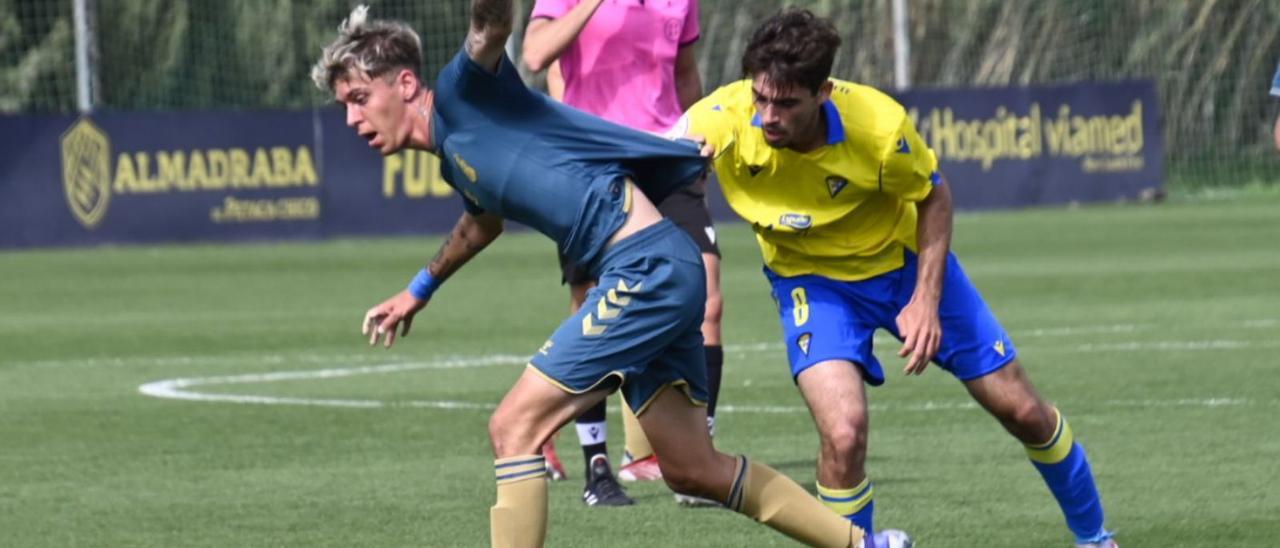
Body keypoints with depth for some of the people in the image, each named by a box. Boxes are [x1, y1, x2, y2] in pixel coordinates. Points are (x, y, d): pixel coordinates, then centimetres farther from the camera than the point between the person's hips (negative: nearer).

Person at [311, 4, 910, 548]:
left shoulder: (462, 91, -6)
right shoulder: (452, 160, 19)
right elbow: (483, 220, 41)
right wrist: (419, 290, 51)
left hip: (650, 266, -10)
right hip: (652, 277, 10)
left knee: (514, 427, -12)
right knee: (692, 470, 15)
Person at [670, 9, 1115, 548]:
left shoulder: (879, 125, -31)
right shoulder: (726, 119, -30)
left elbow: (934, 197, -12)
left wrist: (926, 300, -20)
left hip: (906, 261, 0)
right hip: (813, 279, 0)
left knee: (1022, 411, 8)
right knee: (843, 433, -26)